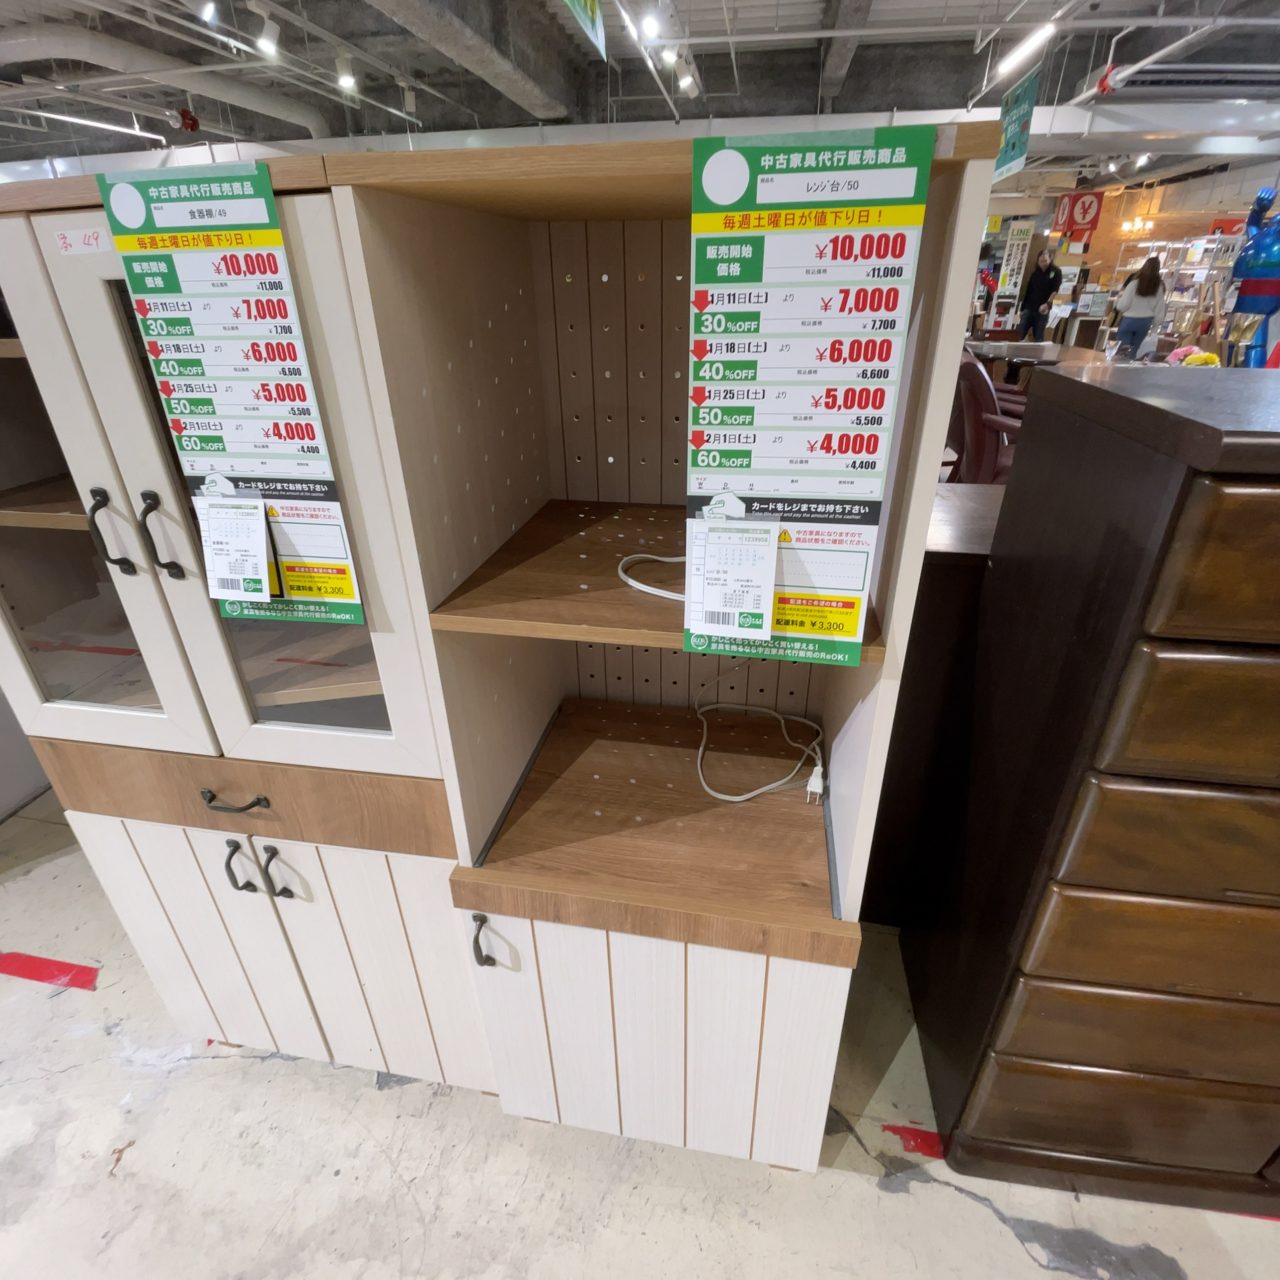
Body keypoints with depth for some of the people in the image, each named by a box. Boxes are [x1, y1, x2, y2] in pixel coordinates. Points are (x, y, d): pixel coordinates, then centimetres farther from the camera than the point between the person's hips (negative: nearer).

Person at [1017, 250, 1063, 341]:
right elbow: (1028, 291, 12)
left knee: (1038, 337, -1)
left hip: (1042, 309, -3)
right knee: (1019, 334, -5)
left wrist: (1047, 304, -22)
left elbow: (1055, 290, -8)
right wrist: (1023, 308, 7)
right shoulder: (1035, 273, 12)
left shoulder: (1056, 272, 1)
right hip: (1029, 308, 3)